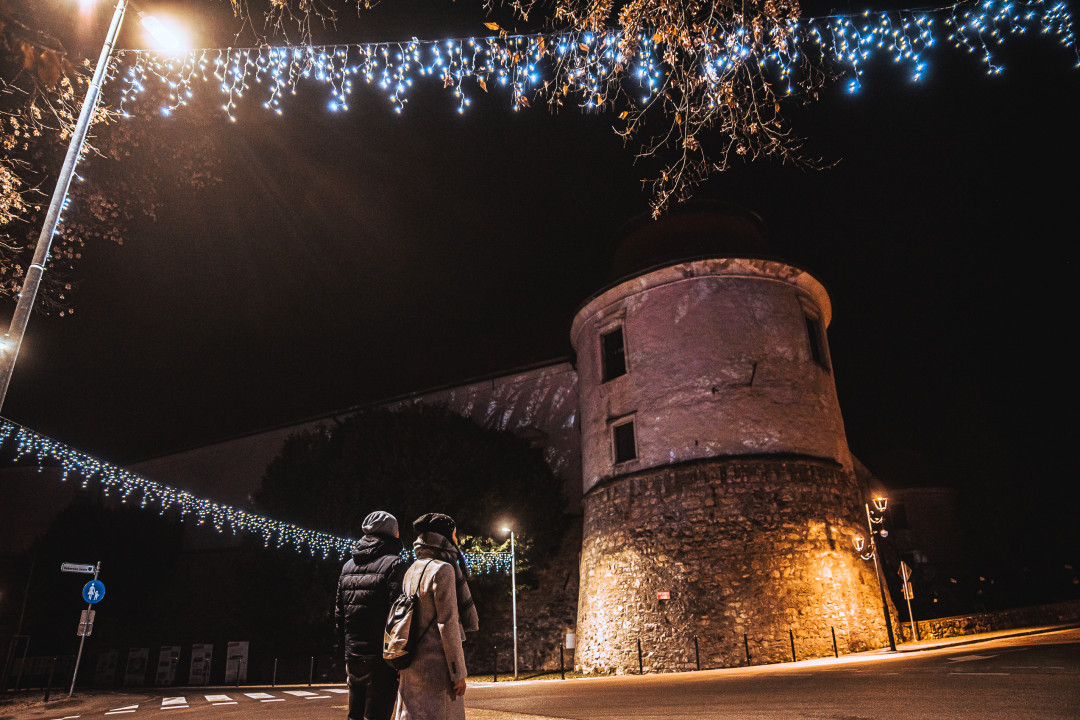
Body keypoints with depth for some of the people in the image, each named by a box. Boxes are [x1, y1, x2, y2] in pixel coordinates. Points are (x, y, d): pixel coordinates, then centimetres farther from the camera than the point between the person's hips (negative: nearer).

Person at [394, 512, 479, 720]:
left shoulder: (411, 572, 11)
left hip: (412, 666, 8)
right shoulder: (443, 570, -14)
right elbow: (448, 624, -17)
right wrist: (458, 673, -13)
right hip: (437, 664, -8)